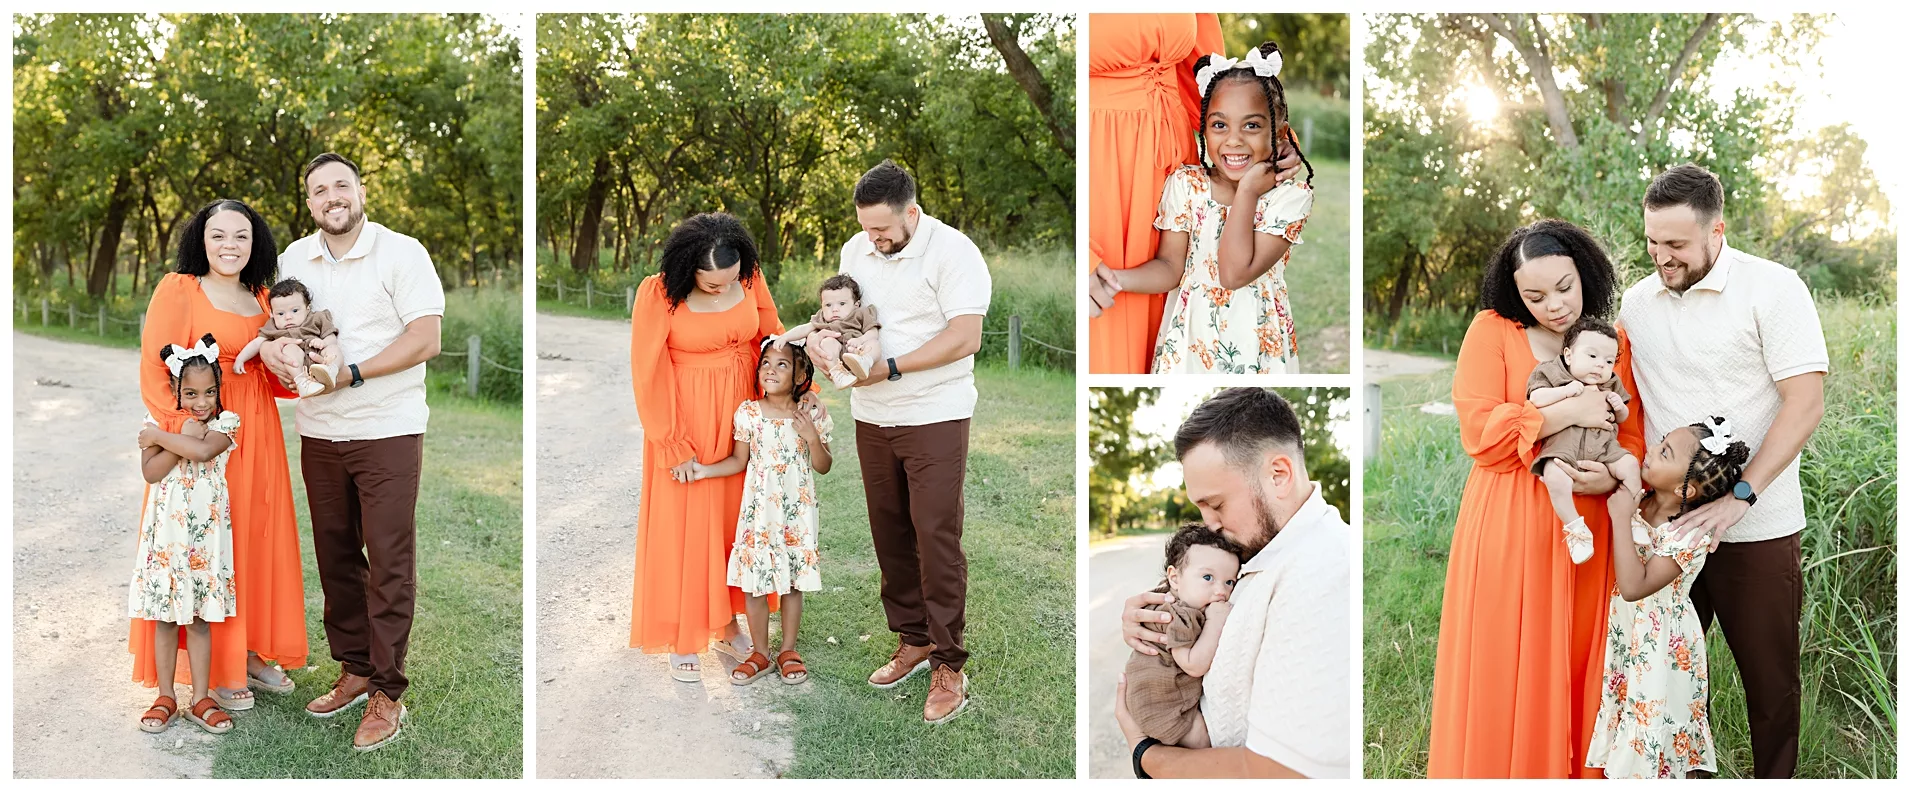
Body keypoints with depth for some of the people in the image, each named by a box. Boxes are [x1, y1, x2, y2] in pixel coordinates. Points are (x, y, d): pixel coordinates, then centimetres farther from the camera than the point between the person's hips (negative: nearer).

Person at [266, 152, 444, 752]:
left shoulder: (401, 252, -5)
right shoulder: (292, 260, 11)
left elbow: (425, 339, -11)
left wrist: (352, 373, -18)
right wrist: (271, 349, -7)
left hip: (387, 431, -5)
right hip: (319, 432, 5)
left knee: (388, 561, -4)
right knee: (335, 556, 11)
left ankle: (387, 693, 2)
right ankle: (354, 670, 24)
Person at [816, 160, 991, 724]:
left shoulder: (953, 252, -13)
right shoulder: (856, 249, 8)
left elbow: (965, 338, -19)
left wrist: (889, 368, -22)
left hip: (935, 417, -6)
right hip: (872, 418, 6)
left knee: (936, 537, -7)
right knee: (890, 534, 10)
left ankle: (949, 666, 1)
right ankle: (913, 640, 25)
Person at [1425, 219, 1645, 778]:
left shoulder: (1614, 341, 8)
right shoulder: (1492, 332, -3)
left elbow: (1633, 435, 10)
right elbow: (1478, 431, -12)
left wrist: (1614, 475, -11)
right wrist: (1568, 411, -16)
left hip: (1586, 527, 3)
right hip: (1511, 527, -3)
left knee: (1575, 661, 8)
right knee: (1506, 668, 1)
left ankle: (1576, 769, 23)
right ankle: (1498, 769, 16)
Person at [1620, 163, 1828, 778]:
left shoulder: (1773, 289, -8)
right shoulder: (1636, 301, 8)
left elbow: (1805, 405, -14)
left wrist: (1739, 497, -22)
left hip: (1756, 528, -4)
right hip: (1663, 522, 4)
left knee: (1770, 679, 5)